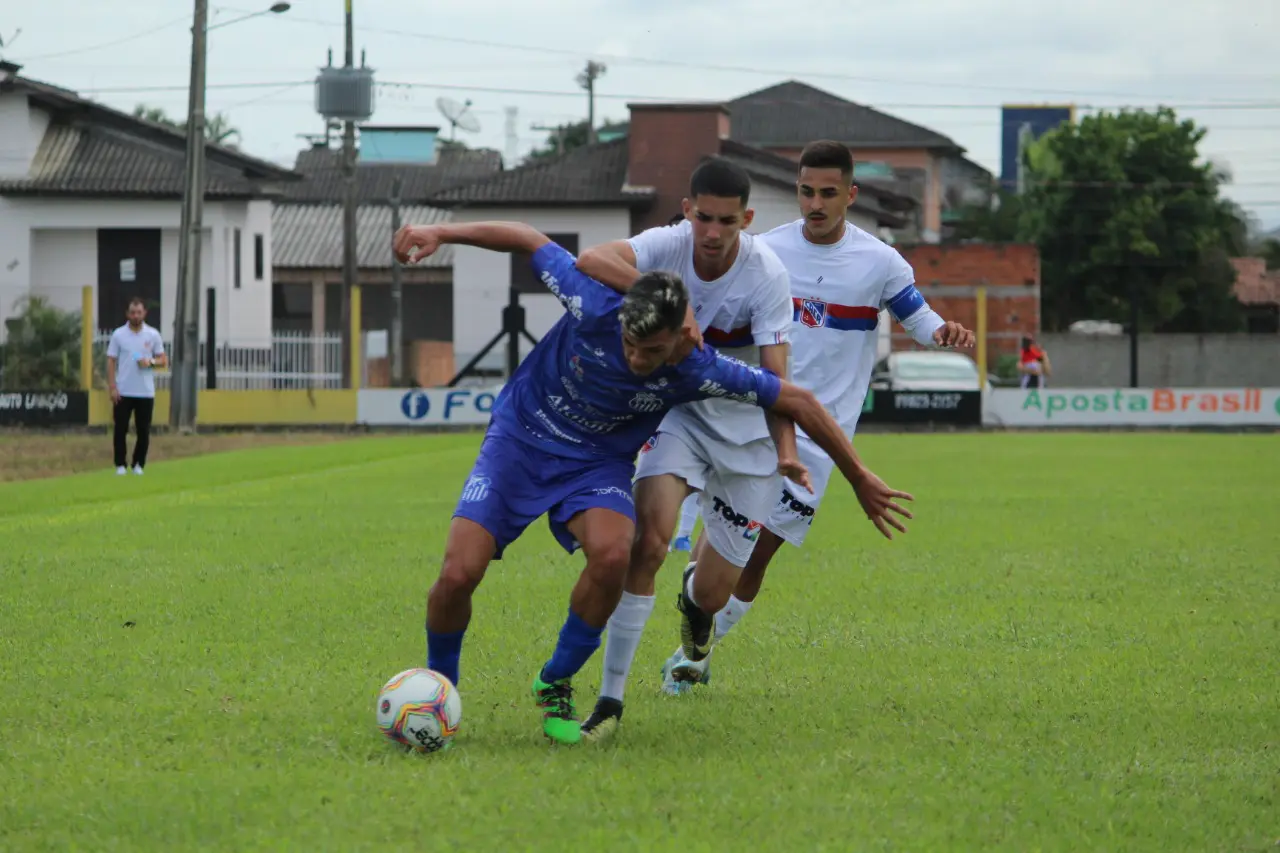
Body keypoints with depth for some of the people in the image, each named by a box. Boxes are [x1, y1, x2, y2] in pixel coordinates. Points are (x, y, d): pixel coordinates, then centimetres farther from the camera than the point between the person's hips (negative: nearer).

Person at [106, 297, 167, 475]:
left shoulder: (153, 335, 4)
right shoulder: (118, 335, 1)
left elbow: (163, 360, 7)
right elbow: (111, 362, 1)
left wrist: (151, 362, -15)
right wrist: (112, 387, -7)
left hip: (146, 392, 1)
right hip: (123, 392, -1)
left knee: (144, 431, 3)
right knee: (120, 429, -2)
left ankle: (138, 464, 14)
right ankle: (120, 465, 6)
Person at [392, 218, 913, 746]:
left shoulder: (699, 372, -23)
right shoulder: (595, 308, -27)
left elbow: (797, 402, -11)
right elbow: (529, 240, -12)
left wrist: (860, 480, -3)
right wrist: (441, 234, -13)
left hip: (597, 464, 1)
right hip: (519, 440, -1)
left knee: (611, 555, -32)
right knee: (458, 575, -19)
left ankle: (555, 685, -6)